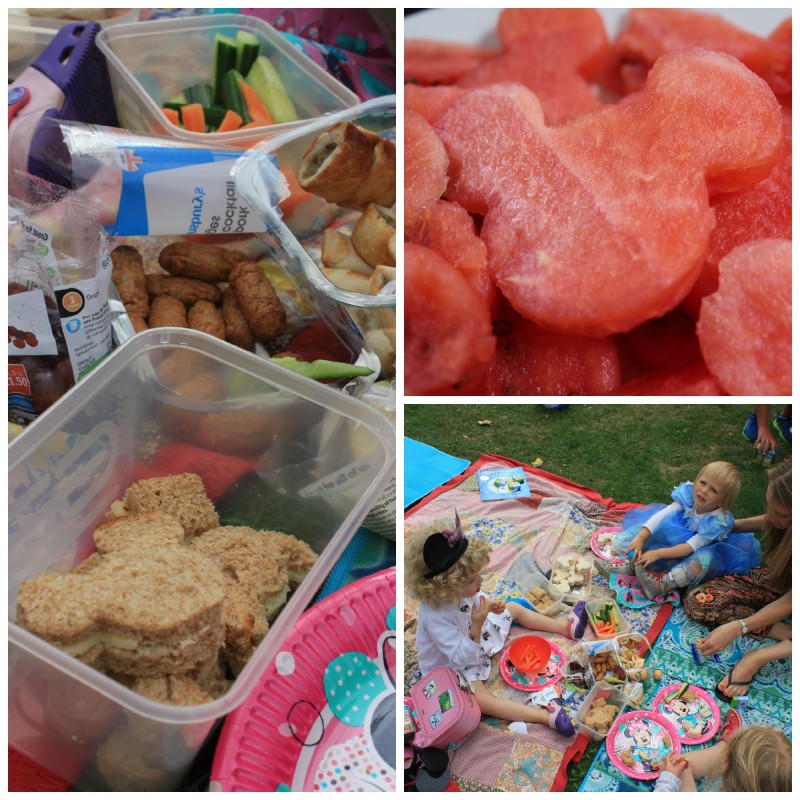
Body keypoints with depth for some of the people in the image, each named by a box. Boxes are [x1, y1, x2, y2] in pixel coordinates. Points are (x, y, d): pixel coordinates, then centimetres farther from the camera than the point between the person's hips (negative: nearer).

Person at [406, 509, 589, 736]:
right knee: (480, 699, -33)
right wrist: (477, 627, -46)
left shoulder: (458, 591, -19)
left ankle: (566, 627, 29)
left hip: (474, 636, 8)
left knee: (514, 608, 15)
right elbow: (461, 657, -37)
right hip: (454, 668, -8)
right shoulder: (436, 618, -41)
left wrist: (491, 606, -17)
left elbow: (476, 600, 4)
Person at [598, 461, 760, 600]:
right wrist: (640, 537, -33)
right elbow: (663, 513, -21)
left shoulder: (718, 520, -28)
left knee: (706, 559, -38)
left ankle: (662, 584, -46)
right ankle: (631, 565, -24)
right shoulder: (689, 495, -16)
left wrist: (658, 553, -38)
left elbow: (691, 546, -31)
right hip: (676, 538, 6)